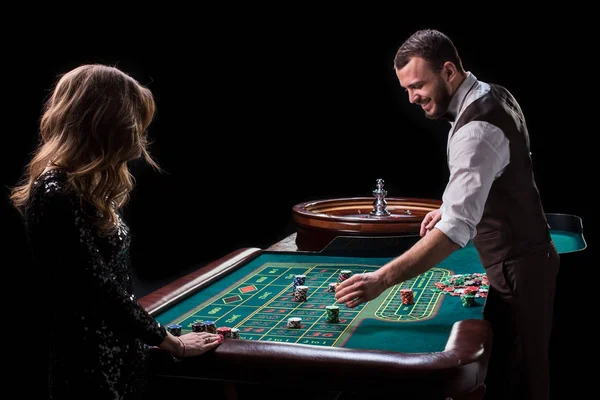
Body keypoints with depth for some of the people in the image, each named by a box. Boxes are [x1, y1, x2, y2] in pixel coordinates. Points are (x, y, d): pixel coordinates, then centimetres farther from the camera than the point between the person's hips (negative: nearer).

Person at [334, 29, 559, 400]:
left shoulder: (476, 129, -28)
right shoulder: (493, 96, 4)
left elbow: (458, 229, -36)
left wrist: (382, 279, -40)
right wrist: (453, 207, 8)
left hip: (517, 268, -10)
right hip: (525, 256, 10)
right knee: (521, 370, 18)